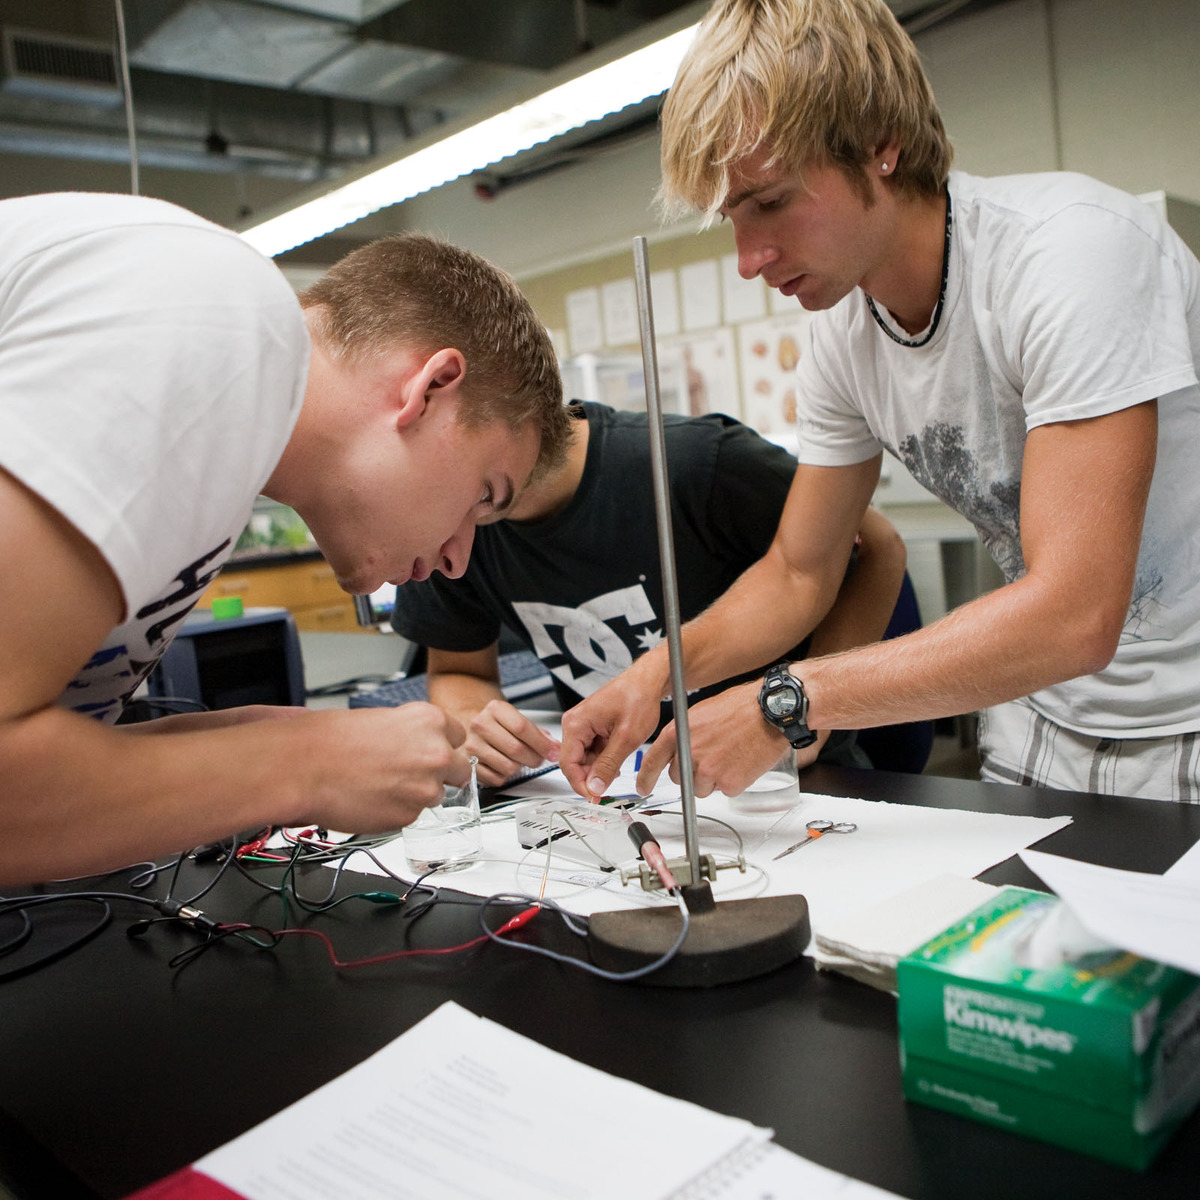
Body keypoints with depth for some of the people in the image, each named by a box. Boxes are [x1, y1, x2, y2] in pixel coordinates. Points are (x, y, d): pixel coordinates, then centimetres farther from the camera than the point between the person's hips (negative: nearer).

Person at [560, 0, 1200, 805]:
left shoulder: (1072, 254, -23)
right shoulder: (844, 333, -3)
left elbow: (1073, 618, -30)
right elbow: (799, 573, 6)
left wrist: (785, 705, -28)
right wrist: (655, 673, -10)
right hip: (1042, 727, 5)